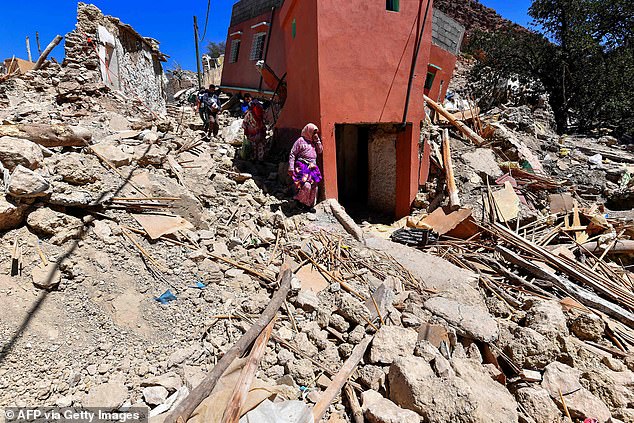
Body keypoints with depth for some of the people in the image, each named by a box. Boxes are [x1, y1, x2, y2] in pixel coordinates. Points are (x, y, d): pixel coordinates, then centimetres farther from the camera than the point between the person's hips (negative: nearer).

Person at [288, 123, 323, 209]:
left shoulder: (314, 142, 20)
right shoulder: (301, 140, -1)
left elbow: (320, 151, 16)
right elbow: (292, 154, -5)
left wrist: (317, 140, 8)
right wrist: (291, 168, -12)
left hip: (313, 168, 7)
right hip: (303, 167, -7)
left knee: (314, 186, 5)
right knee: (306, 185, -22)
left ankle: (309, 204, 16)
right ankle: (299, 200, -1)